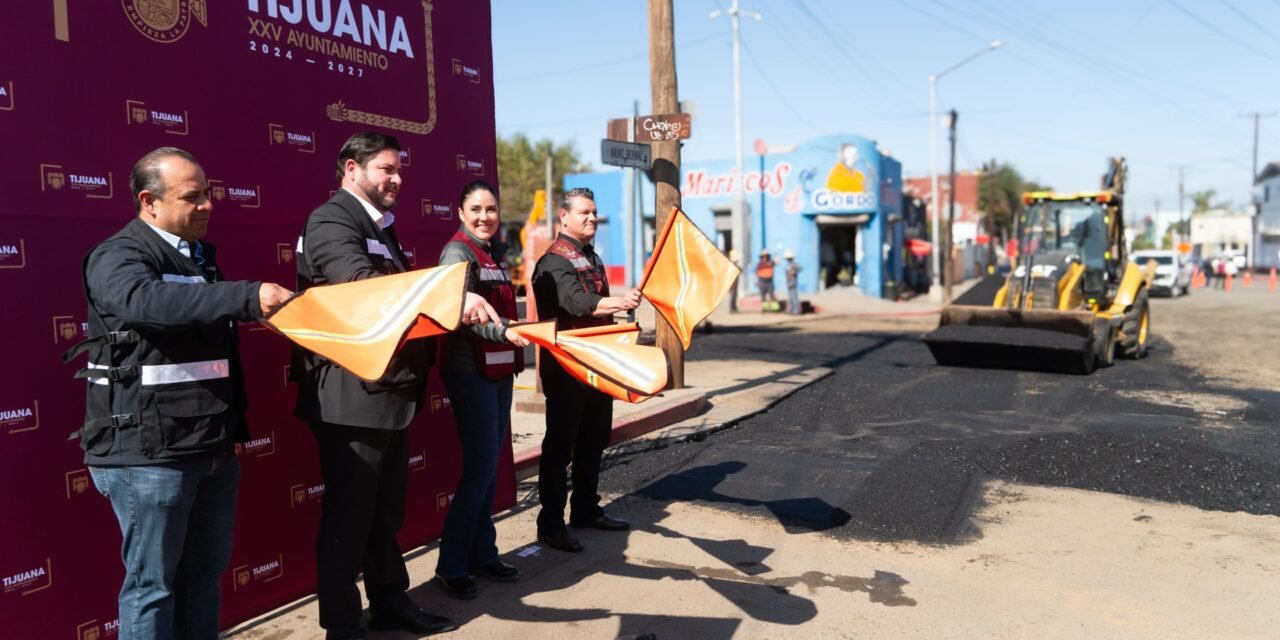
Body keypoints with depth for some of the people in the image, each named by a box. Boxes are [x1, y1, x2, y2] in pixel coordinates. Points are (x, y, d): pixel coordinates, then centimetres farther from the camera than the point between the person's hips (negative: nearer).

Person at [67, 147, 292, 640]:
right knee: (153, 583, 3)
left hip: (213, 448, 8)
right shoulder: (117, 257, -10)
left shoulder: (201, 256, 14)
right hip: (148, 452, -7)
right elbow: (146, 302, -34)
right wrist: (248, 297, -43)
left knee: (205, 573, 16)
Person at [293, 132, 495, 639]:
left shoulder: (382, 229, 18)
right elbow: (364, 287, -31)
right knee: (348, 515, 1)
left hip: (389, 392, 10)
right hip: (351, 397, -9)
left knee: (386, 509, 19)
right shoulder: (331, 221, -13)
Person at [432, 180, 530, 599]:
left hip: (499, 369, 8)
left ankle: (483, 554, 21)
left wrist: (516, 350, 23)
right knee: (480, 466, -8)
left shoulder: (494, 255, 14)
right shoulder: (458, 251, -11)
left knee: (490, 466, 12)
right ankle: (451, 565, 3)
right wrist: (505, 331, -39)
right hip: (470, 372, -8)